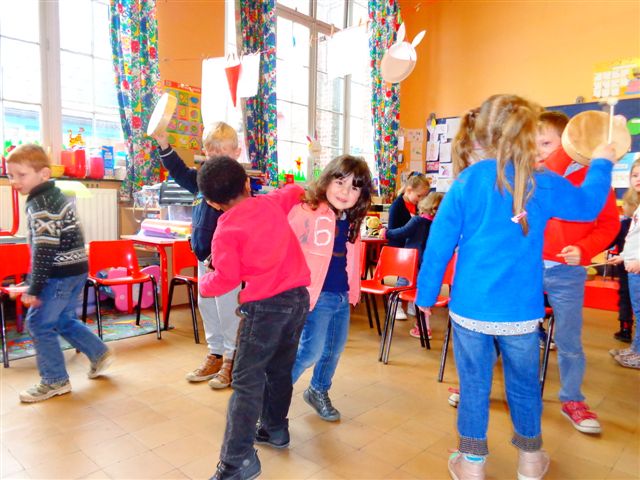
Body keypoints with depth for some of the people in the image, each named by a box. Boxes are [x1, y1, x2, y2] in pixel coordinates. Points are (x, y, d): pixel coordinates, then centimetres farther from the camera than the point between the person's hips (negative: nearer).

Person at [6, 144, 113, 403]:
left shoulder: (40, 204, -19)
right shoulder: (56, 195, 11)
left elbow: (44, 250, -23)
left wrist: (34, 289, -19)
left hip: (61, 272, -10)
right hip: (75, 267, 10)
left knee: (38, 323, 1)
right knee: (63, 319, 21)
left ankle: (55, 381, 11)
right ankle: (99, 354, 29)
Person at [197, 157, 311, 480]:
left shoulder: (226, 229, -9)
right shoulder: (271, 203, 7)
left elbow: (227, 278, -9)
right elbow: (293, 192, 28)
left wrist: (203, 283, 11)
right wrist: (301, 193, 50)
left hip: (266, 305, -7)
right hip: (299, 296, 7)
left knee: (247, 379, -1)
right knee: (280, 369, 21)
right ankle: (275, 429, 38)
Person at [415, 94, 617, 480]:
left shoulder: (467, 182, -6)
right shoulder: (543, 184, -3)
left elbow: (440, 242, -6)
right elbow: (589, 204, 16)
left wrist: (427, 294, 4)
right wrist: (602, 163, 33)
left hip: (470, 307, -1)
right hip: (520, 310, 1)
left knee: (473, 385, 12)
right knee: (524, 385, 20)